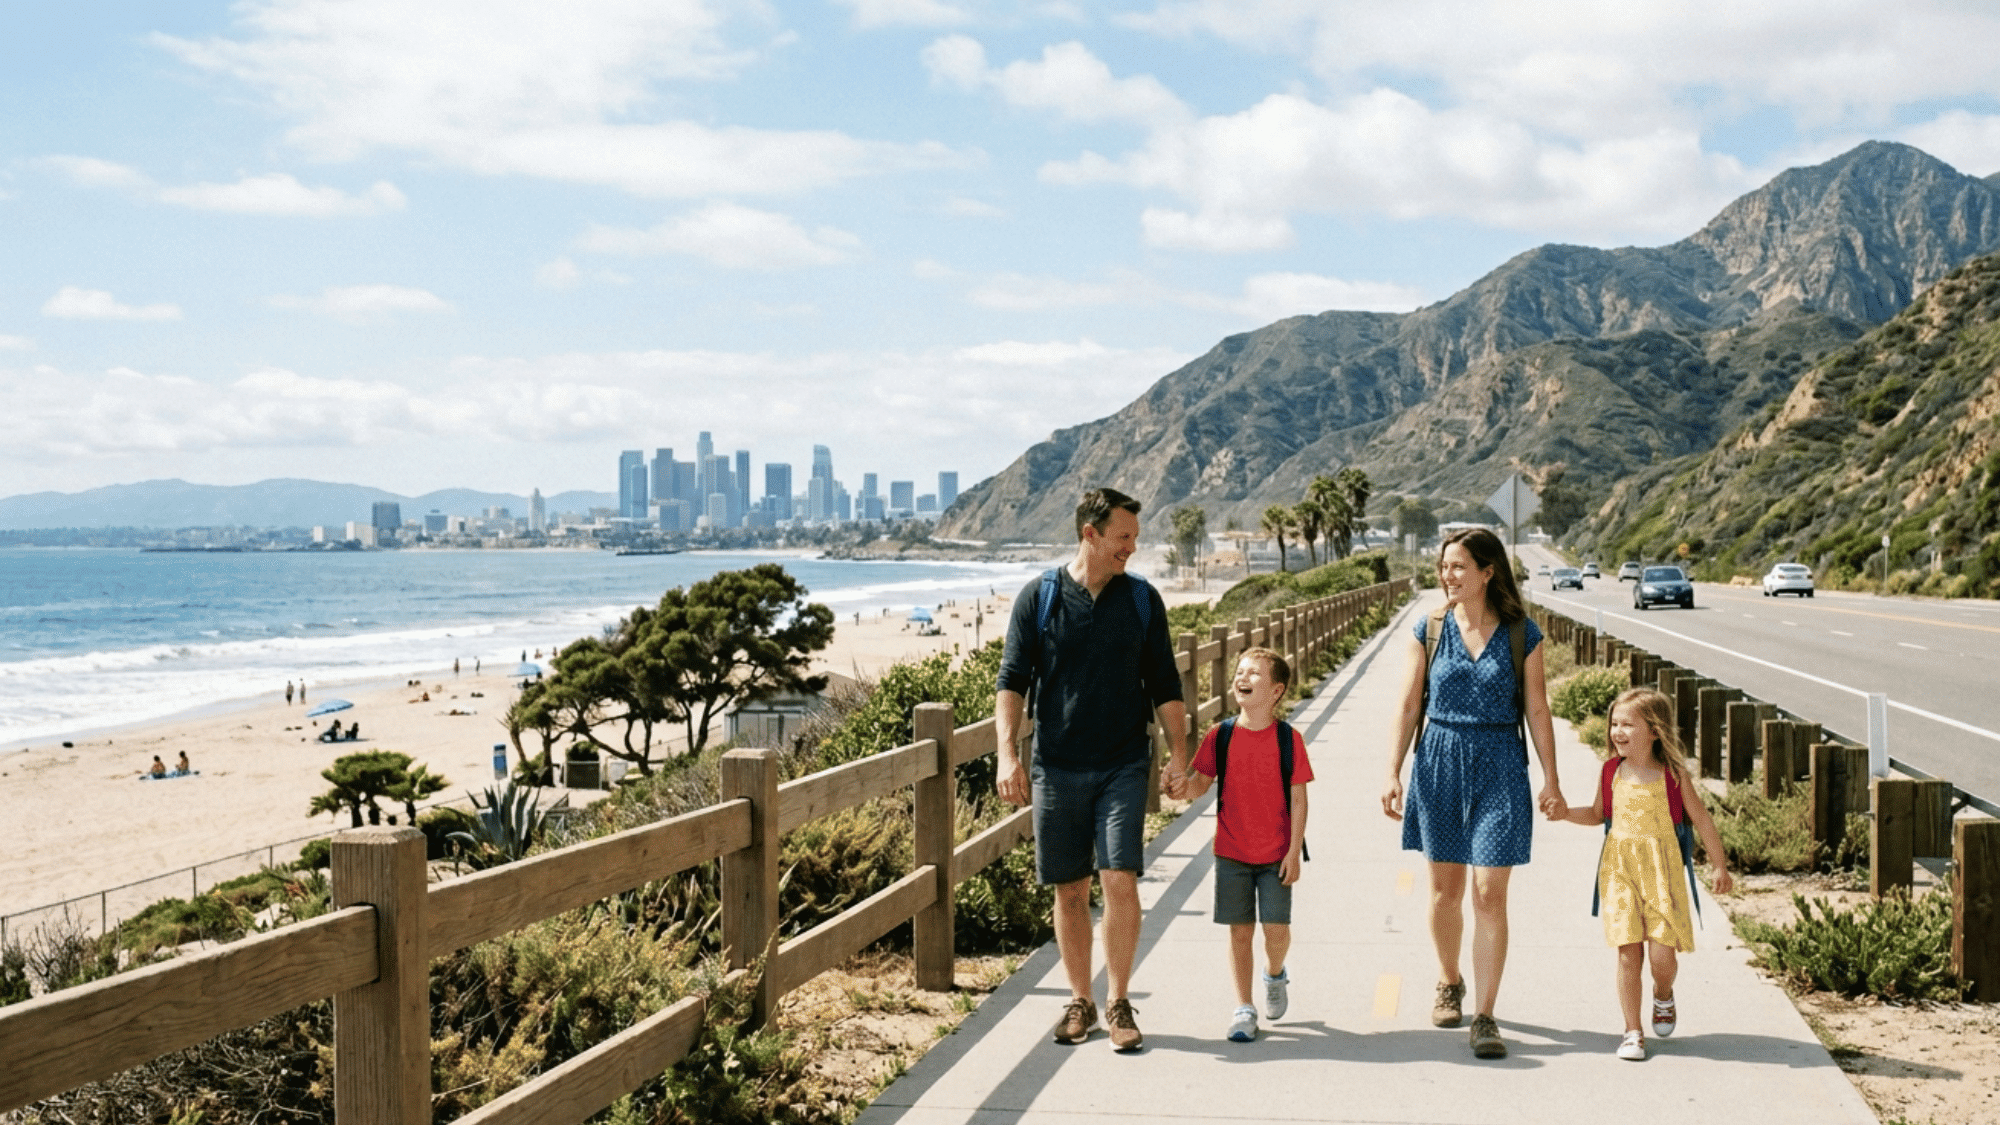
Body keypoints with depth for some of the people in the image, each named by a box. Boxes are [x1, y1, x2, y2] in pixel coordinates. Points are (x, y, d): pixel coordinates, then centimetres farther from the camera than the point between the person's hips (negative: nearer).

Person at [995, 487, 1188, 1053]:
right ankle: (1080, 1001, 20)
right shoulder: (1038, 597, 0)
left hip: (1123, 766, 0)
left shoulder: (1142, 599, 6)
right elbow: (1012, 681, -1)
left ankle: (1119, 1002, 5)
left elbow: (1165, 686, 10)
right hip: (1057, 768, 0)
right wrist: (1008, 753, -12)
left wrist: (1179, 753, 1)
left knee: (1120, 881, -9)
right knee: (1070, 890, 6)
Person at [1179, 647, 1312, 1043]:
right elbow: (1202, 781, 5)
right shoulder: (1220, 735, -2)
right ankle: (1243, 1008, 15)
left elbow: (1298, 799, -5)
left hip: (1276, 855, -1)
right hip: (1232, 853, 1)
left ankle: (1275, 975, 29)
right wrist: (1186, 788, -19)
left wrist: (1294, 851, -8)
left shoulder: (1288, 739, -7)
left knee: (1276, 929, -4)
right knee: (1240, 930, 4)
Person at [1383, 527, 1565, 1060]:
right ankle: (1449, 984, 35)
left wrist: (1551, 782, 1)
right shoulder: (1429, 630, 1)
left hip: (1499, 766, -2)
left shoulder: (1521, 634, -2)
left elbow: (1537, 711, 2)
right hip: (1440, 761, 2)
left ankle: (1484, 1016, -1)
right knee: (1445, 887, 12)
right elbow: (1409, 706, 3)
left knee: (1490, 893, -6)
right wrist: (1392, 773, -3)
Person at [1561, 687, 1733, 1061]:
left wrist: (1720, 867, 8)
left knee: (1663, 955, -6)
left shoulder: (1673, 775, -4)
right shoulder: (1612, 771, 4)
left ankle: (1664, 997, 29)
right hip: (1620, 871, 2)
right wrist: (1565, 812, 1)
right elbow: (1598, 814, 18)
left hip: (1662, 872, -2)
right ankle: (1632, 1031, 10)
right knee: (1629, 954, -1)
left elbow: (1702, 821, 4)